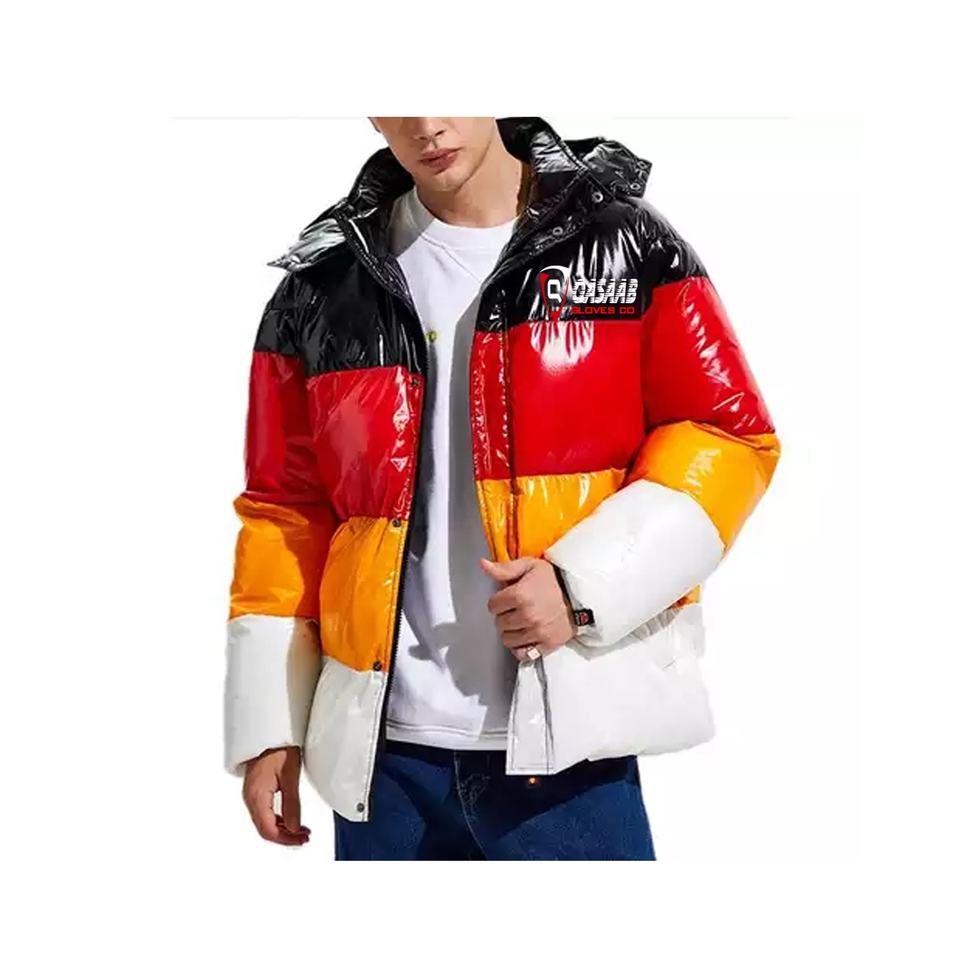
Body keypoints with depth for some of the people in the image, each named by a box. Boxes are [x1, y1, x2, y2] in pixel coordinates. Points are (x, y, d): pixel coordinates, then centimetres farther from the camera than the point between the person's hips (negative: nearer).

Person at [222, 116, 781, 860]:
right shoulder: (323, 285, 8)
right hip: (381, 747, 3)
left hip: (560, 739, -3)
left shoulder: (619, 243, 1)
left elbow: (728, 434, -1)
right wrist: (270, 722, 7)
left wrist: (588, 582, -14)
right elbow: (286, 509, 11)